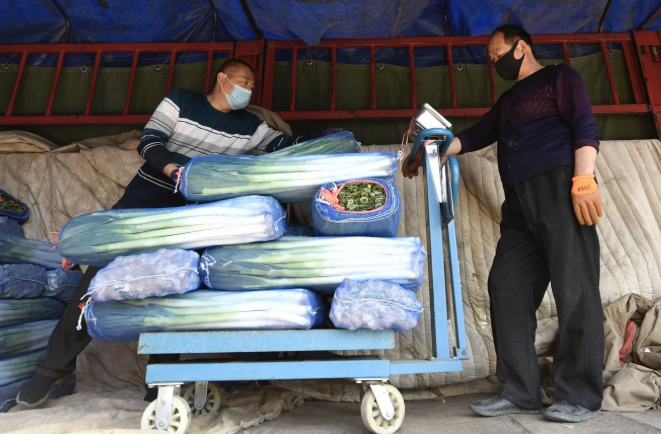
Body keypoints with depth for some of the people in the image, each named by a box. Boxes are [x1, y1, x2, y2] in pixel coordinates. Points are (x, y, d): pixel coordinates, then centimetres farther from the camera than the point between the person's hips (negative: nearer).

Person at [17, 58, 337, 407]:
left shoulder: (248, 126, 6)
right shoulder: (181, 101, -1)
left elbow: (285, 145, 3)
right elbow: (148, 141, -9)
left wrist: (323, 140, -9)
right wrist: (174, 170, -26)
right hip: (145, 199, -1)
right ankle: (57, 364, 17)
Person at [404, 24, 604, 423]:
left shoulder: (560, 77, 10)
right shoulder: (507, 101, 30)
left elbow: (586, 126, -3)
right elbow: (477, 136, 26)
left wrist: (583, 181, -16)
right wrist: (429, 152, 17)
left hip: (559, 189, -7)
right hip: (520, 204, 7)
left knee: (575, 290, -8)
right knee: (507, 289, -3)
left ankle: (581, 397, 1)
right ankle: (521, 393, 1)